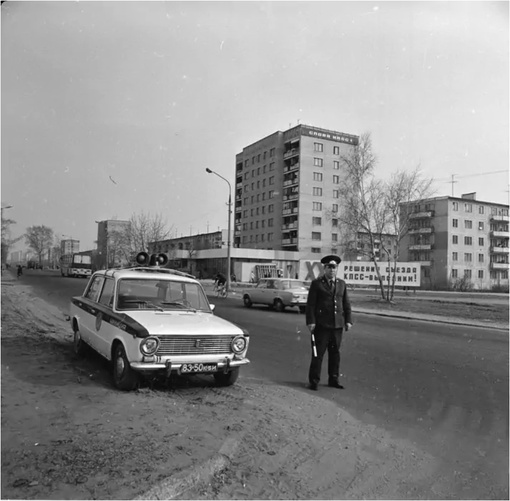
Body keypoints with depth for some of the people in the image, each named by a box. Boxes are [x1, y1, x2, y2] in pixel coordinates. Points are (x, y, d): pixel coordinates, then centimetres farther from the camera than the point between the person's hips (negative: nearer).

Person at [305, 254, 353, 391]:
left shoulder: (342, 284, 13)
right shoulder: (316, 283, 0)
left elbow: (346, 304, 15)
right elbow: (310, 304, -4)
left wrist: (348, 320, 7)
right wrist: (311, 321, -11)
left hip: (338, 324, 4)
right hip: (321, 325, -4)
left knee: (335, 353, 10)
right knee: (318, 353, -1)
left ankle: (333, 379, 22)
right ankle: (314, 381, 7)